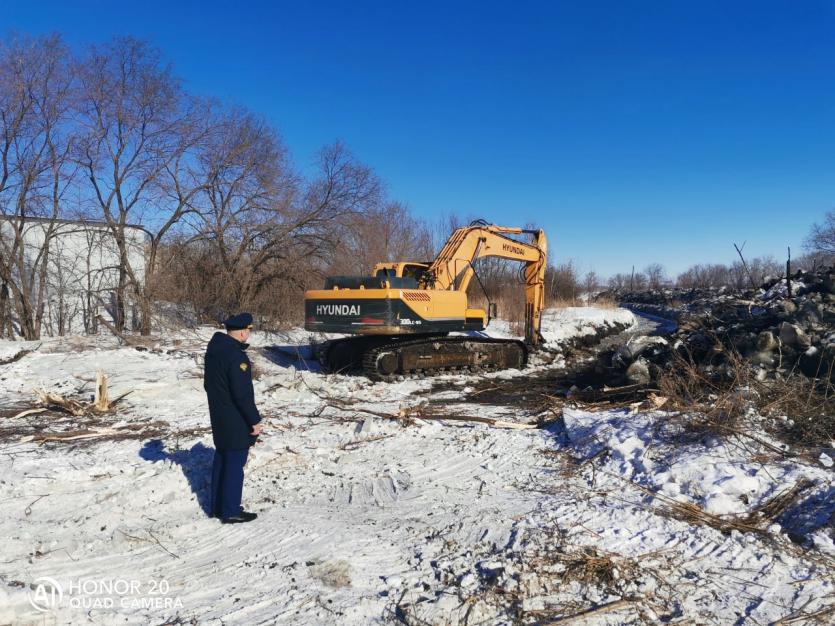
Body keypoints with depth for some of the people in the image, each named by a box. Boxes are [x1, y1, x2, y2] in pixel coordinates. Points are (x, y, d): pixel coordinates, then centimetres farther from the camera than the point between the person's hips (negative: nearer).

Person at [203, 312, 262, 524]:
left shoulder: (214, 349, 6)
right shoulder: (236, 355, -24)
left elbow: (208, 383, 16)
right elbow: (243, 393, -24)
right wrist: (255, 420, -17)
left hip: (218, 417, 9)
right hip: (236, 421, -9)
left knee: (221, 459, 18)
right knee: (235, 463, 0)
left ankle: (218, 506, 29)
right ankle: (231, 512, 9)